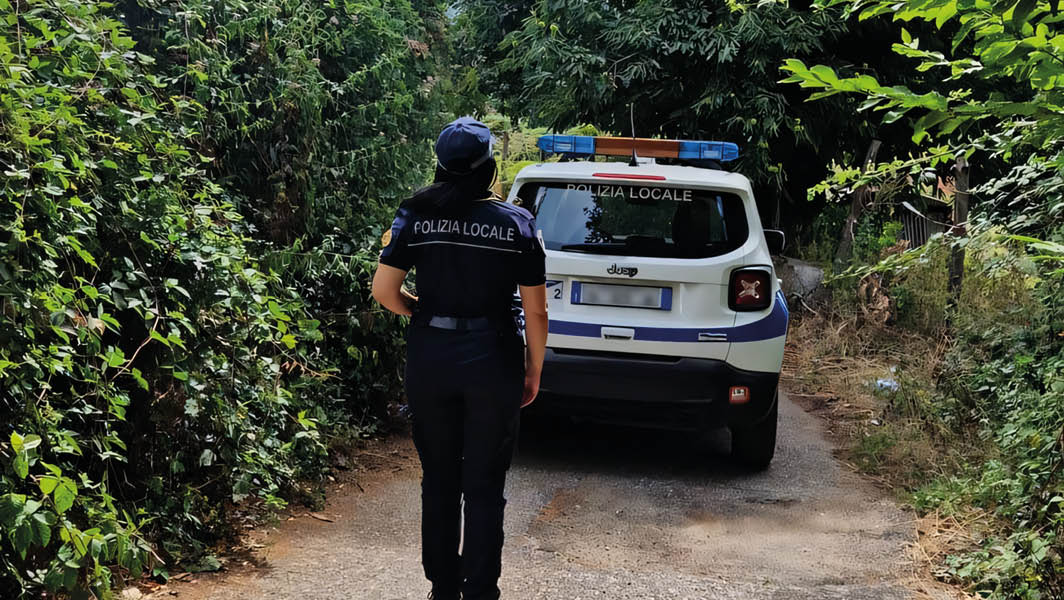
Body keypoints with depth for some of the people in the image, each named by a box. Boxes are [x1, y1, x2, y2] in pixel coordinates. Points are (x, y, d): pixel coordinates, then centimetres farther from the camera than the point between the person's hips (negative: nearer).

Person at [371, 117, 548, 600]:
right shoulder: (517, 223, -5)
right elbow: (535, 312, -3)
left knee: (439, 482, 16)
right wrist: (533, 372, 8)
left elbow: (383, 290, -5)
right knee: (484, 488, 8)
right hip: (492, 364, -2)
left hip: (430, 360, 2)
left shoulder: (415, 217, -3)